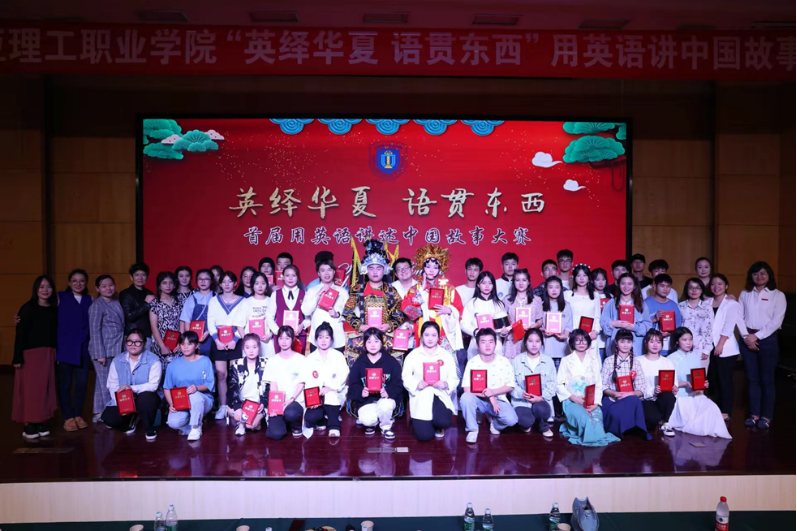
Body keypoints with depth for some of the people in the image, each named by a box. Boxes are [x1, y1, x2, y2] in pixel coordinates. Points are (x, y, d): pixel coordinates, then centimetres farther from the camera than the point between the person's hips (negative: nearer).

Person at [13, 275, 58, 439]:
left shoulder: (54, 309, 9)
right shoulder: (28, 308, -5)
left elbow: (56, 333, 9)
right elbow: (20, 334, -10)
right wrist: (18, 357, -15)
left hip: (48, 354, 5)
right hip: (30, 354, -4)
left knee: (45, 388, 7)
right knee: (30, 389, -2)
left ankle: (41, 423, 15)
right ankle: (28, 425, 5)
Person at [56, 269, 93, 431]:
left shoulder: (89, 300, 10)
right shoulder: (61, 297, 3)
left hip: (83, 349, 2)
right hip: (64, 348, -2)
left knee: (81, 383, 4)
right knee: (65, 384, 5)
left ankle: (78, 415, 19)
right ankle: (68, 417, 15)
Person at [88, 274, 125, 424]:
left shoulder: (116, 303, 12)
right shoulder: (97, 305, -6)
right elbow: (95, 330, -10)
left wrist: (124, 347, 10)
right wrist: (100, 354, -13)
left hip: (117, 350, 6)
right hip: (104, 350, -6)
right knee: (105, 383, -2)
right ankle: (102, 413, 7)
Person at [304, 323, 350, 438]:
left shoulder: (338, 356, 3)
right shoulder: (310, 358, 7)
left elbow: (343, 375, -9)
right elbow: (308, 381, -1)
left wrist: (329, 387, -23)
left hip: (334, 394, -1)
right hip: (316, 396, 1)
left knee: (330, 394, -37)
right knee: (310, 417, -24)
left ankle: (334, 426, -23)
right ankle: (321, 419, 12)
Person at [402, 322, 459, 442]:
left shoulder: (446, 356, 10)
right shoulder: (413, 355, 6)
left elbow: (454, 379, 6)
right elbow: (406, 377, 2)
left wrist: (446, 384, -17)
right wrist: (416, 384, -18)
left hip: (440, 396, 1)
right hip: (421, 398, -1)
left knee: (443, 422, -29)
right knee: (424, 436, -13)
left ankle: (438, 427, 12)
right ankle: (425, 424, 27)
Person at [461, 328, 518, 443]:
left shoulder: (504, 362, -6)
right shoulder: (472, 362, -10)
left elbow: (511, 385, -2)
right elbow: (467, 388, -15)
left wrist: (493, 392, -20)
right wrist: (489, 396, -21)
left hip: (499, 400, 1)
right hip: (479, 400, -1)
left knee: (511, 420, -28)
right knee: (466, 397, -34)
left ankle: (494, 422, 11)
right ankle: (472, 429, -9)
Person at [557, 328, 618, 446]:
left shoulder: (594, 361, 17)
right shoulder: (566, 360, 8)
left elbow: (599, 385, 10)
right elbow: (559, 385, 2)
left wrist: (596, 403, -8)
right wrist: (574, 398, -14)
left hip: (591, 403, 3)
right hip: (572, 402, -3)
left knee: (597, 418, -28)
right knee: (586, 420, -34)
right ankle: (597, 438, -10)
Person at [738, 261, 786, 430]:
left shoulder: (777, 295, 0)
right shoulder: (745, 294, 9)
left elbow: (776, 321, -8)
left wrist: (757, 336, -13)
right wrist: (746, 336, -8)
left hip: (767, 339, -3)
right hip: (748, 339, 3)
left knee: (766, 379, 1)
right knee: (752, 378, 6)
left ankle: (766, 416, 10)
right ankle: (754, 414, 14)